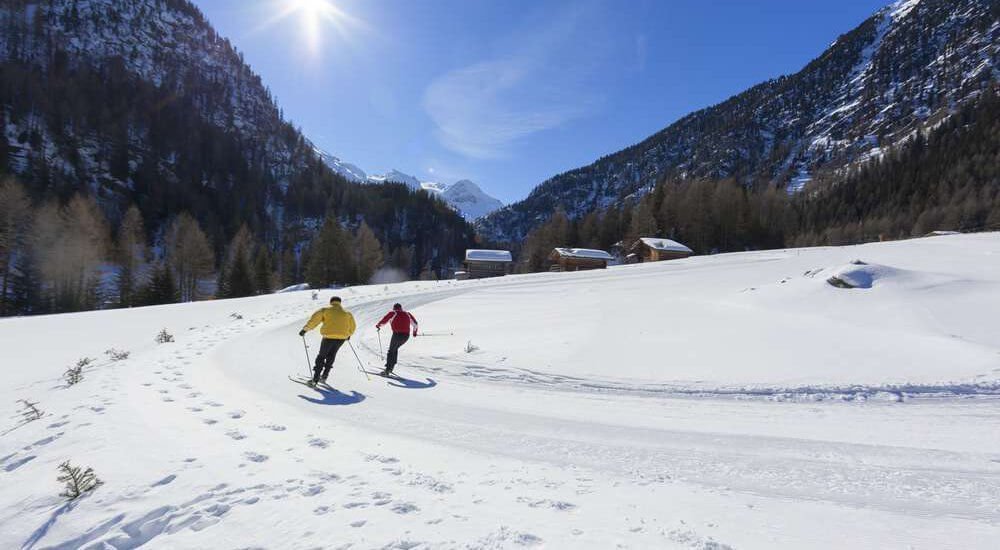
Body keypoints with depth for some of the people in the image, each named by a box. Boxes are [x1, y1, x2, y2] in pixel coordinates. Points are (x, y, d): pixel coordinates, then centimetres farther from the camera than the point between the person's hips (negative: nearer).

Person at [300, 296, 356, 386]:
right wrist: (348, 334, 41)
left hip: (329, 337, -3)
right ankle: (324, 376, 20)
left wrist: (305, 329, 1)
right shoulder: (347, 313, 16)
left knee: (321, 356, 11)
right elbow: (352, 327, 24)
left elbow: (314, 320, -4)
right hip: (342, 338, 3)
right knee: (331, 355, 23)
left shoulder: (326, 310, 6)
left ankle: (315, 379, 6)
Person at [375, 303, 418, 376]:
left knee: (391, 351, 9)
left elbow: (384, 321, -3)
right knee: (395, 349, 26)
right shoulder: (407, 314, 17)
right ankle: (391, 367, 24)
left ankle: (387, 370, 0)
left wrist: (378, 325, 17)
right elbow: (414, 323, 24)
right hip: (406, 336, 5)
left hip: (397, 334, -5)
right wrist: (414, 332, 39)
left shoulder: (393, 313, 4)